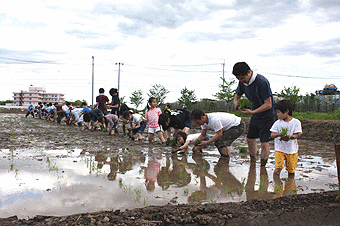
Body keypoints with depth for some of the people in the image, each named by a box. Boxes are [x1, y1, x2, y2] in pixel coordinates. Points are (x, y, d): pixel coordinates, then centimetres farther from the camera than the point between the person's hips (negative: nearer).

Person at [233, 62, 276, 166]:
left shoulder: (261, 82, -27)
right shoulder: (242, 82, -4)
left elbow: (268, 104, -27)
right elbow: (237, 96, 10)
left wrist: (252, 112, -35)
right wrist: (236, 103, -15)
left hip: (267, 116, -8)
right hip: (255, 116, 8)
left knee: (264, 143, -8)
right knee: (250, 139, 11)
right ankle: (253, 163, 27)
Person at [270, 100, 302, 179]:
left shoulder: (296, 122, -2)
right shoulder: (277, 123, 3)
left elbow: (296, 135, -9)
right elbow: (272, 135, -3)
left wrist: (290, 137, -31)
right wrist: (279, 134, -25)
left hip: (292, 149, 0)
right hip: (279, 149, 0)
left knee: (291, 169, 7)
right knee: (278, 168, -13)